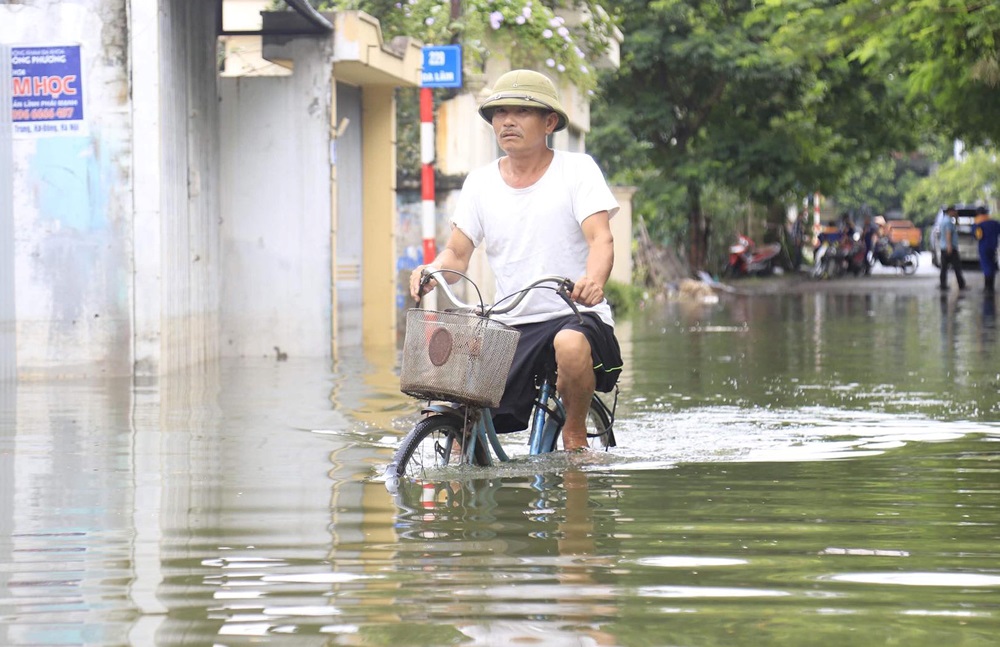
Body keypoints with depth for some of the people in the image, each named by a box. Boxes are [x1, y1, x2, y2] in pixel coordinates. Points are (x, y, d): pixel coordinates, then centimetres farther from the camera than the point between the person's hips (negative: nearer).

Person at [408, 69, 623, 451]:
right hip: (509, 327, 3)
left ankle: (575, 432, -11)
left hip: (574, 316, -3)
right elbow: (457, 254, 8)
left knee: (571, 345, -38)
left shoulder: (577, 170, -1)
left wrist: (593, 281, -37)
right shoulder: (481, 183, 9)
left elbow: (600, 238, -14)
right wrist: (432, 272, -17)